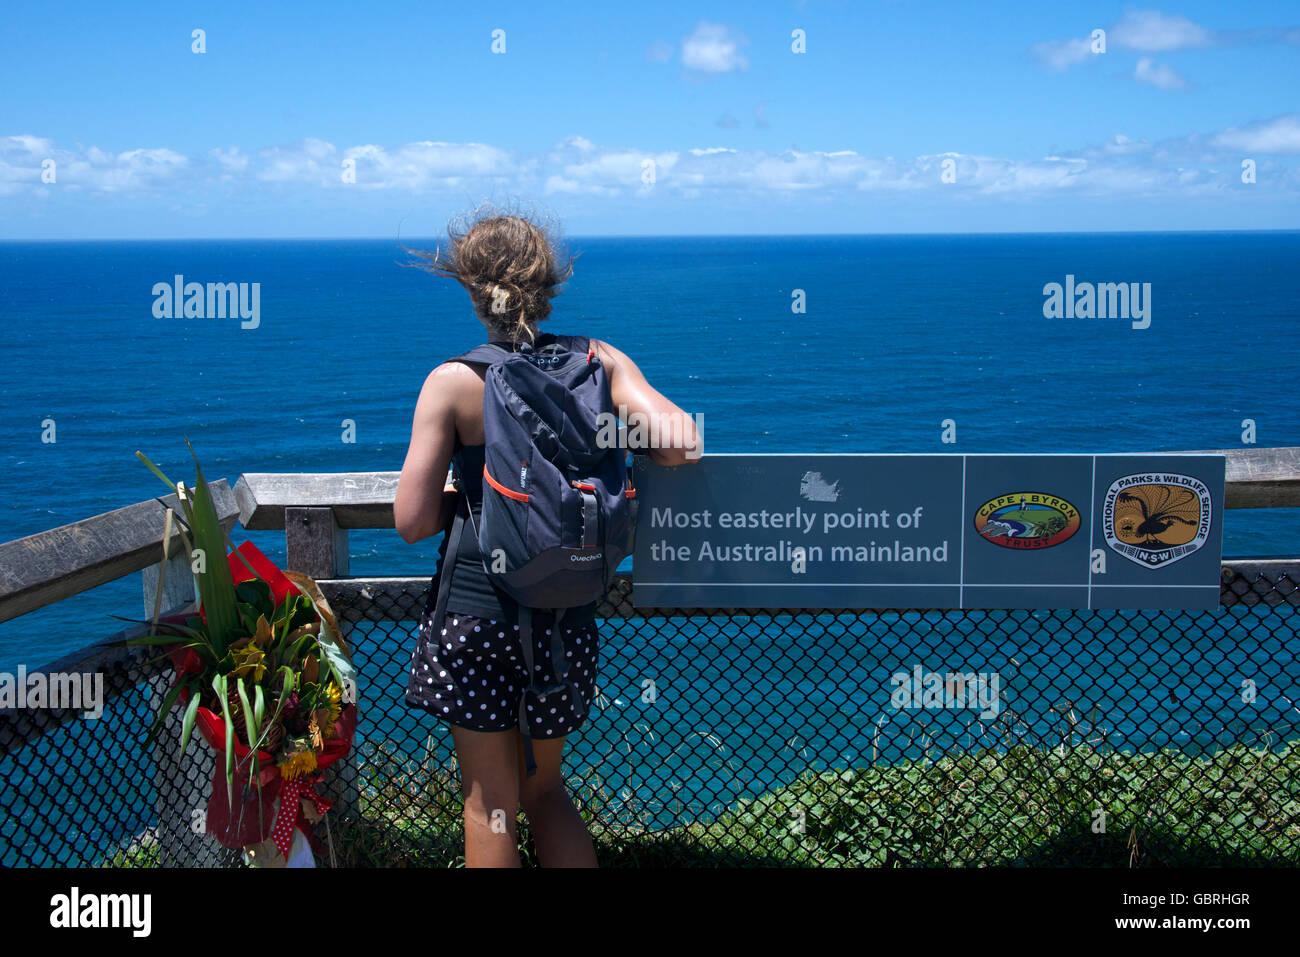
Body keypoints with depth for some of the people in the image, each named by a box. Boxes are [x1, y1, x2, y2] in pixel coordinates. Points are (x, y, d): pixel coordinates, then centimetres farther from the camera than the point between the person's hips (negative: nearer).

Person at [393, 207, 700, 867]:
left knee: (489, 804, 11)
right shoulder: (598, 361, -3)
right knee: (546, 788, 22)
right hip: (565, 615, 3)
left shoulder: (453, 383, -10)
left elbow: (412, 522, -11)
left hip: (475, 608, -3)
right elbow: (683, 444, -12)